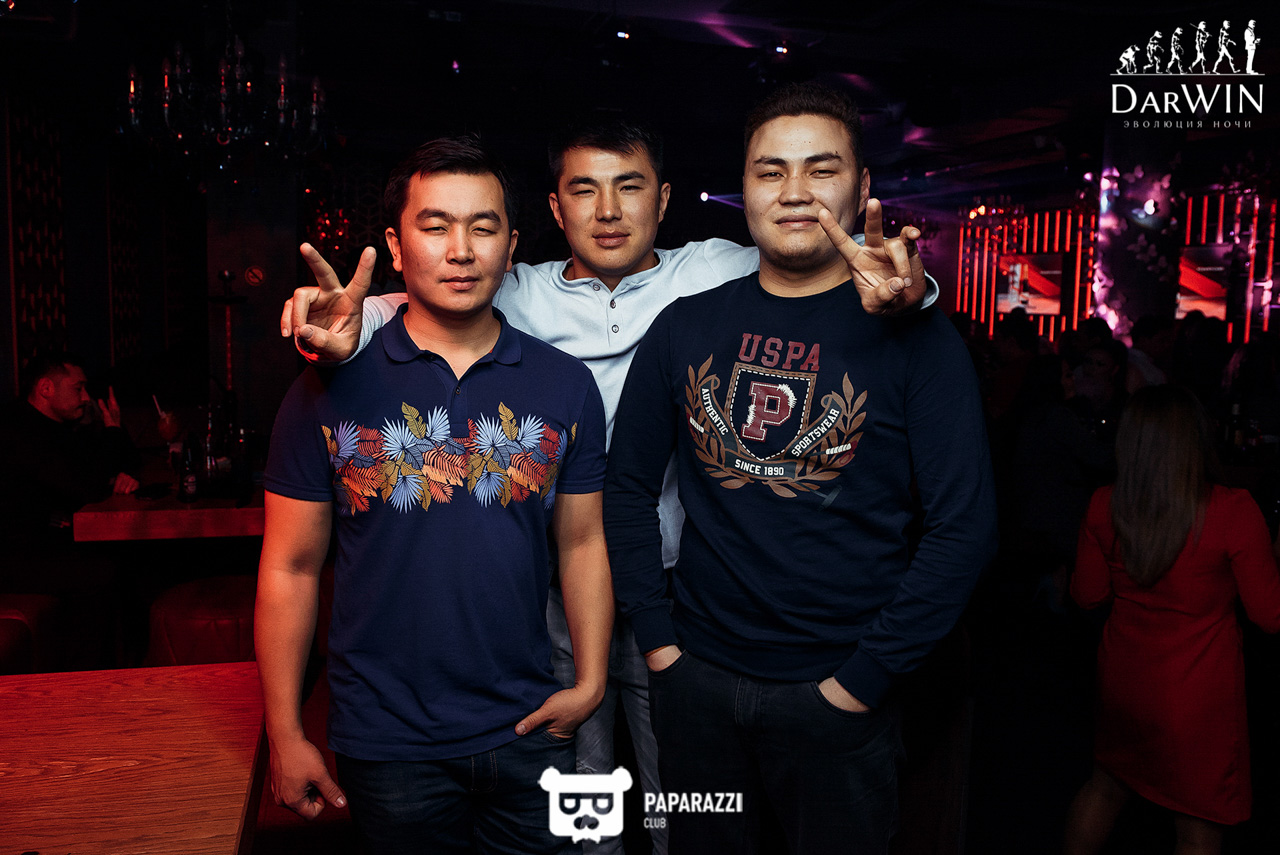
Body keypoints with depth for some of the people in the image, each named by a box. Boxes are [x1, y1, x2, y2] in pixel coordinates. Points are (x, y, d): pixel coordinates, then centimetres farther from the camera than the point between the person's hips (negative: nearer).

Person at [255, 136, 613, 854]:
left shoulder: (566, 385, -1)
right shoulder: (331, 388, -6)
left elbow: (582, 544, 4)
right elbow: (291, 567, -4)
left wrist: (590, 683, -2)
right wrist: (286, 736, -3)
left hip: (528, 731, 2)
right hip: (386, 744, -1)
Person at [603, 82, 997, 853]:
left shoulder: (915, 337, -8)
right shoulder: (686, 327, 0)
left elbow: (966, 527, -11)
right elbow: (631, 485, 6)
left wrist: (862, 680, -12)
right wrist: (657, 636, 0)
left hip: (837, 690, -2)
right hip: (695, 676, 3)